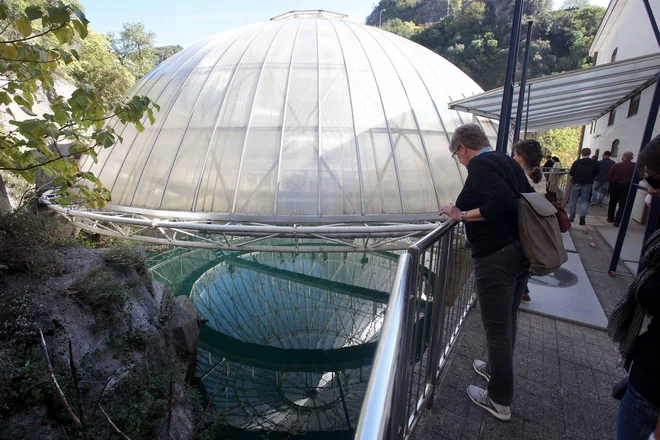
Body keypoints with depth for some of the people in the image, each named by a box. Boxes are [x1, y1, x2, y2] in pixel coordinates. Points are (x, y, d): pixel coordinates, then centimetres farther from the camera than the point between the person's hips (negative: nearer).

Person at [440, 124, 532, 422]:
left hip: (496, 257, -9)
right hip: (522, 251, 9)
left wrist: (463, 215, -16)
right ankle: (497, 369, 46)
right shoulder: (508, 162, 13)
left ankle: (499, 401, 22)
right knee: (508, 320, 24)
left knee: (497, 327, 5)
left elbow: (503, 204, -27)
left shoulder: (481, 165, -14)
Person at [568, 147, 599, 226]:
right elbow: (596, 173, 1)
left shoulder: (577, 162, -9)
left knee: (573, 201, 11)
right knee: (584, 201, 8)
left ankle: (571, 217, 15)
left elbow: (571, 173, -7)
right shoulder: (595, 162, -5)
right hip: (587, 184, 1)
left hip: (577, 183, -1)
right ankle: (582, 216, -12)